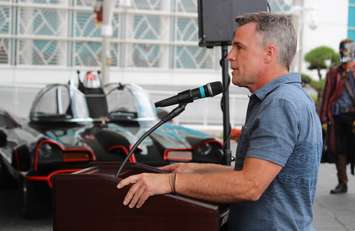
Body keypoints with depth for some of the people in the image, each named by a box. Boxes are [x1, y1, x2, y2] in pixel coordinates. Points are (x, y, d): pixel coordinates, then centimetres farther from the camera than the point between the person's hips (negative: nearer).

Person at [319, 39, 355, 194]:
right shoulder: (333, 73, 12)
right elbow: (326, 96, 10)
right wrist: (323, 118, 4)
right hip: (337, 116, 2)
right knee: (339, 150, 6)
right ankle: (342, 183, 15)